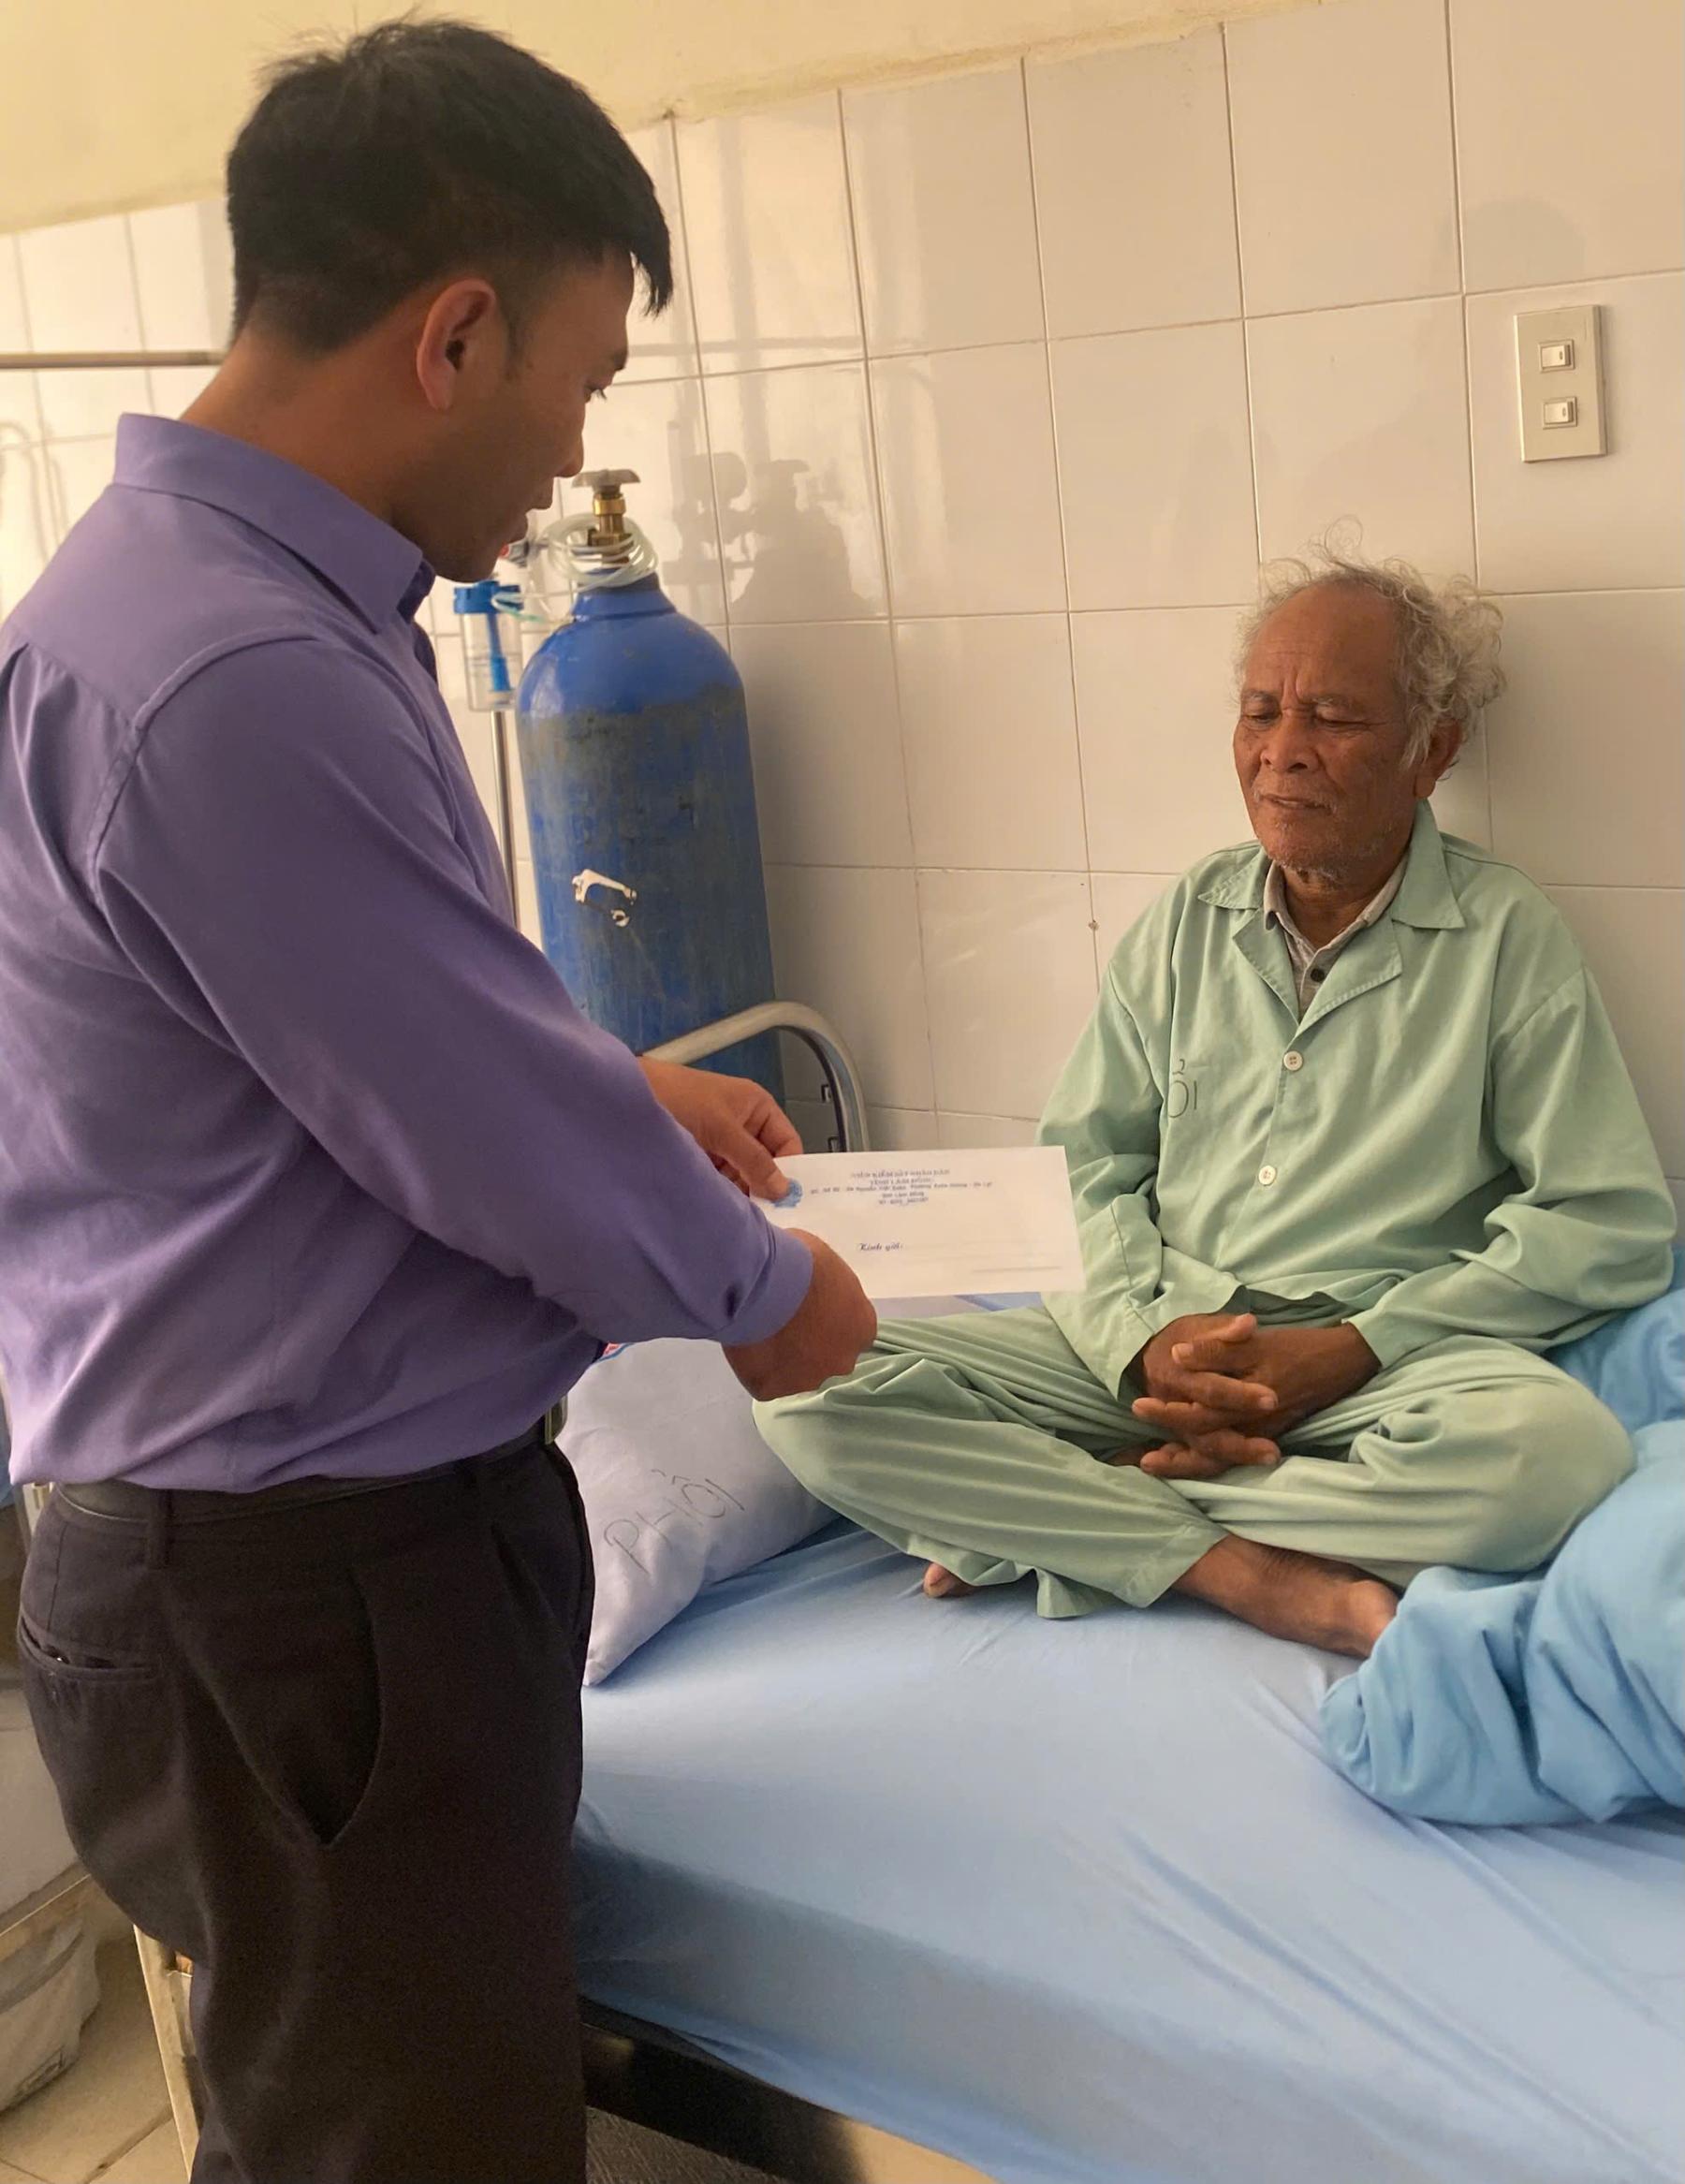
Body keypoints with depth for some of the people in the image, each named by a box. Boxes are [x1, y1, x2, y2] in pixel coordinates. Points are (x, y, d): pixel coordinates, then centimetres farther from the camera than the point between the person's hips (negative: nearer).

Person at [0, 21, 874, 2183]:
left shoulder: (244, 590, 6)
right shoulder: (229, 680, -27)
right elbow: (523, 1164, -21)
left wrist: (614, 1091, 17)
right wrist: (766, 1288, -3)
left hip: (359, 1540, 10)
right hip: (298, 1600, -10)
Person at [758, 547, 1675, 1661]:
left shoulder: (1506, 935, 2)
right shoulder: (1188, 924, 13)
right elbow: (1089, 1161, 11)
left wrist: (1351, 1348, -12)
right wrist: (1146, 1338, -10)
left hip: (1383, 1362, -2)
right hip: (1150, 1347, 2)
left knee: (1555, 1443, -37)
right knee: (815, 1390, -19)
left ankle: (1041, 1521, -21)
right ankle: (1259, 1574, -21)